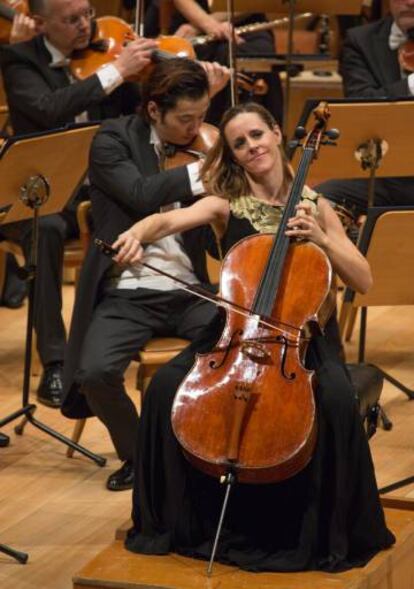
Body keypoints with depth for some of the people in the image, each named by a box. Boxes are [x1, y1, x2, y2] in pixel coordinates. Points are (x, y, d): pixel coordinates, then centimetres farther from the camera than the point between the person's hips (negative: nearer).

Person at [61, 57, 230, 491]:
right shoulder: (114, 141, -2)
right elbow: (141, 195, -23)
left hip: (191, 292, 3)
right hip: (127, 294, -3)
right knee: (96, 372, -29)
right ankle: (136, 453, 1)